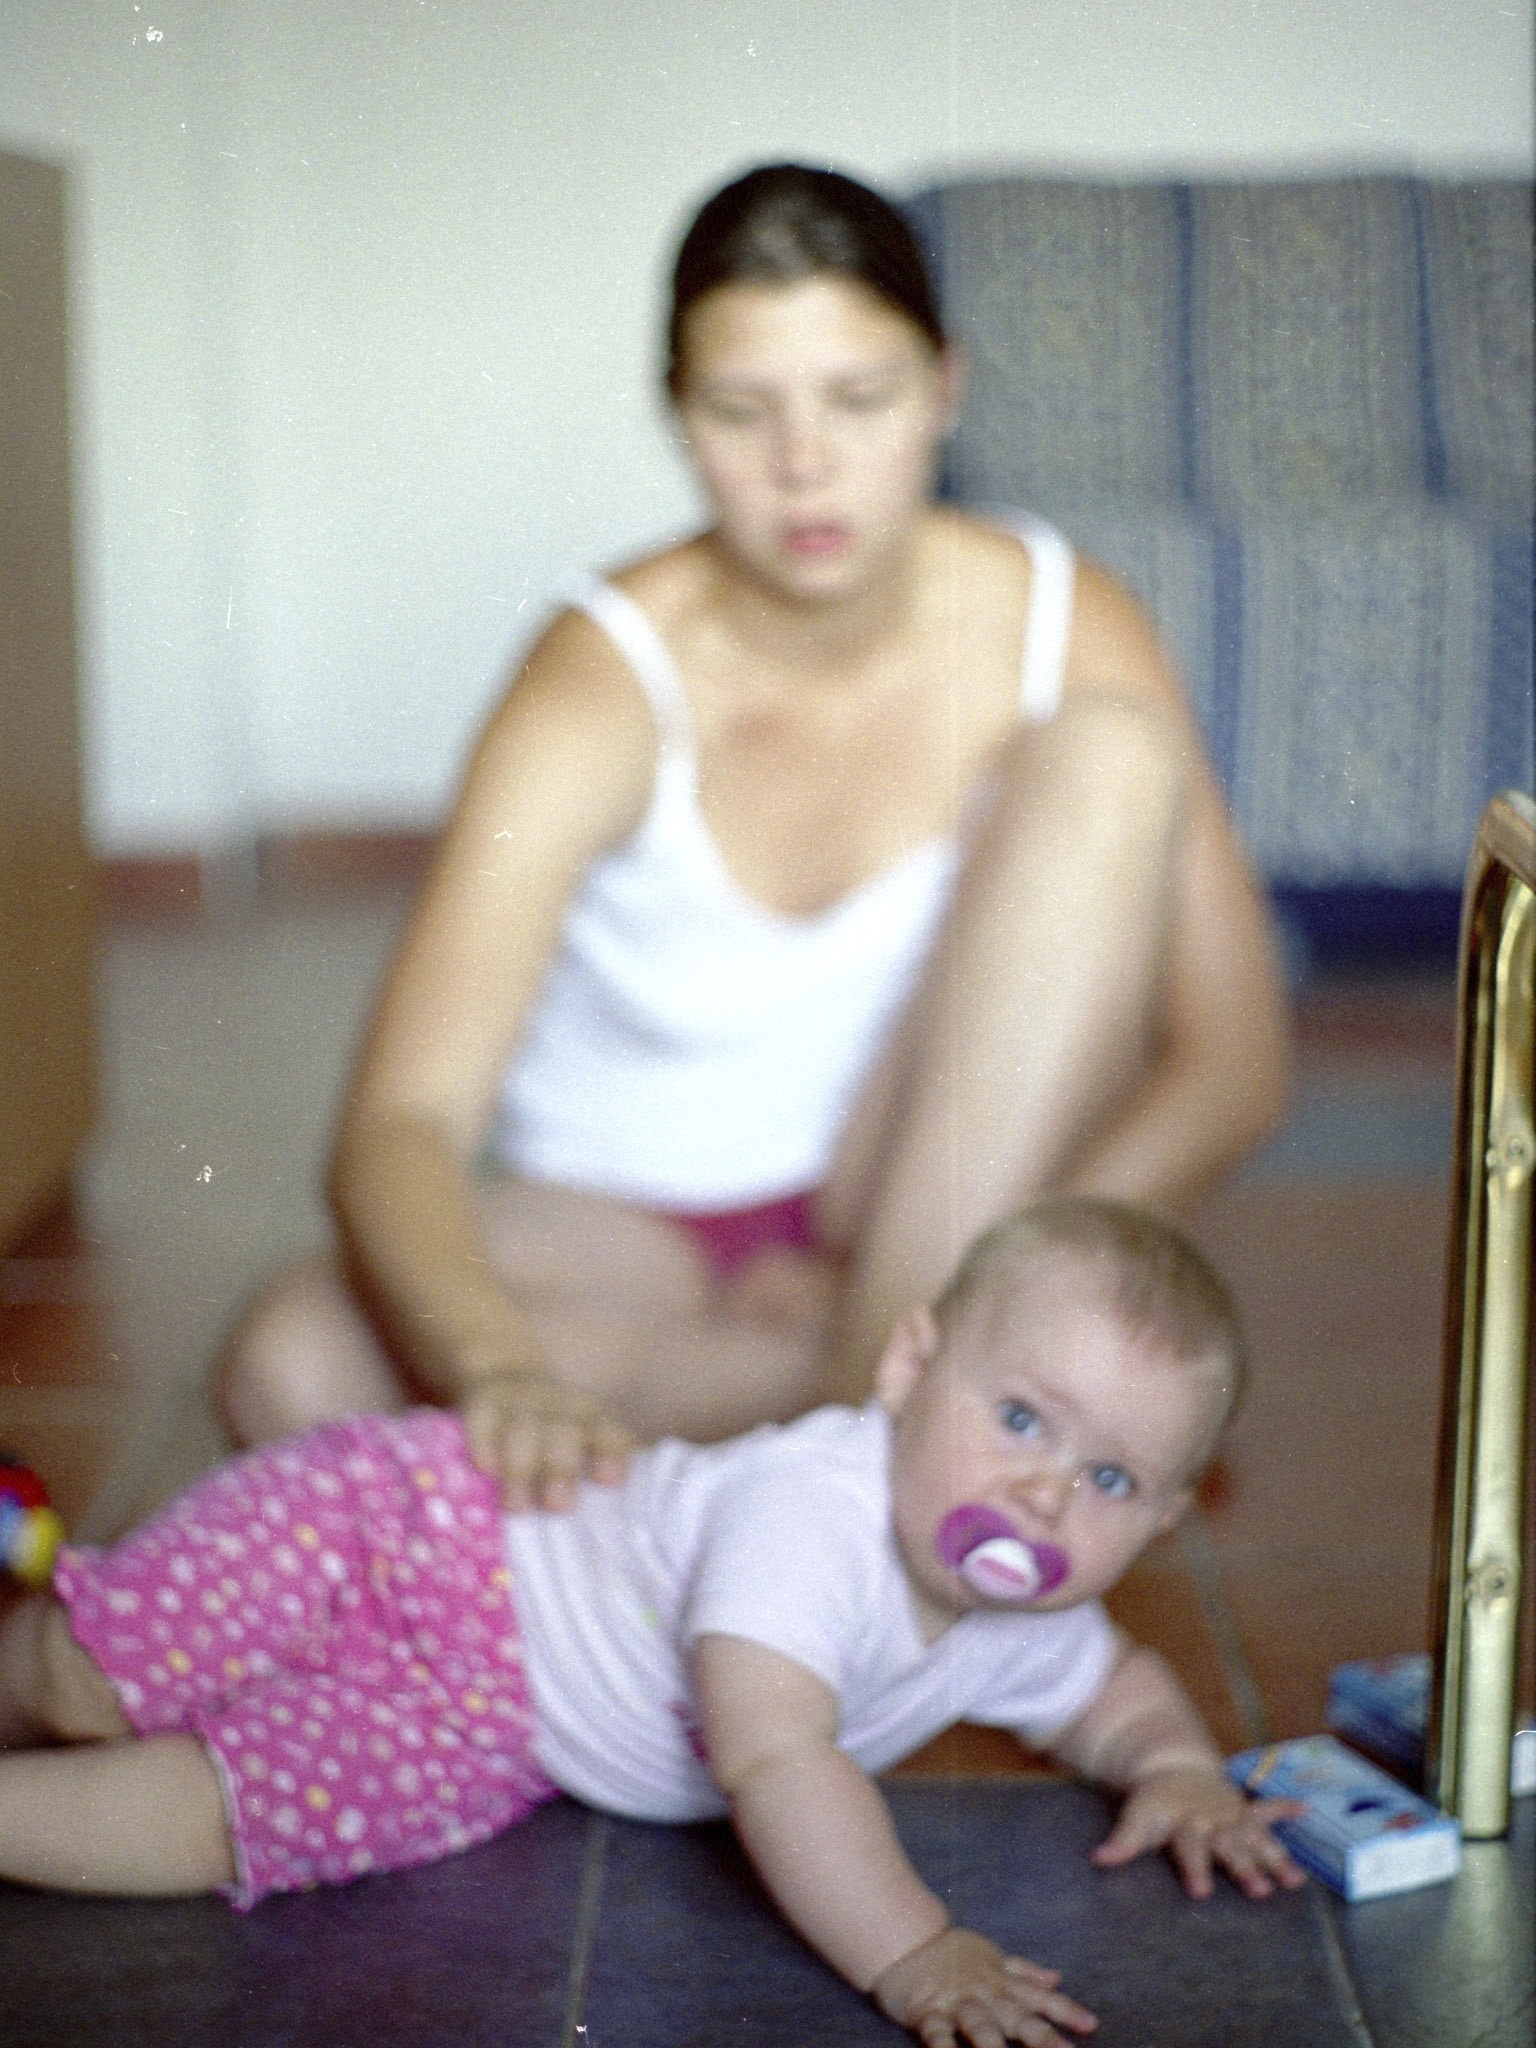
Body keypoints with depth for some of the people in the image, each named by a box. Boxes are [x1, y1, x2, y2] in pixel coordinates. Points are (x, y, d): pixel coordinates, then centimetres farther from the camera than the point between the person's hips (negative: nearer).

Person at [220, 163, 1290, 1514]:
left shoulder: (1060, 630, -13)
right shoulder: (610, 684, -21)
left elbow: (1231, 1062, -12)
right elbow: (401, 1122, -31)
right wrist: (500, 1367, -52)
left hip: (919, 1193, 2)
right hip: (622, 1220, -1)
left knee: (1110, 749, -21)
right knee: (300, 1373, -32)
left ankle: (885, 1364, -23)